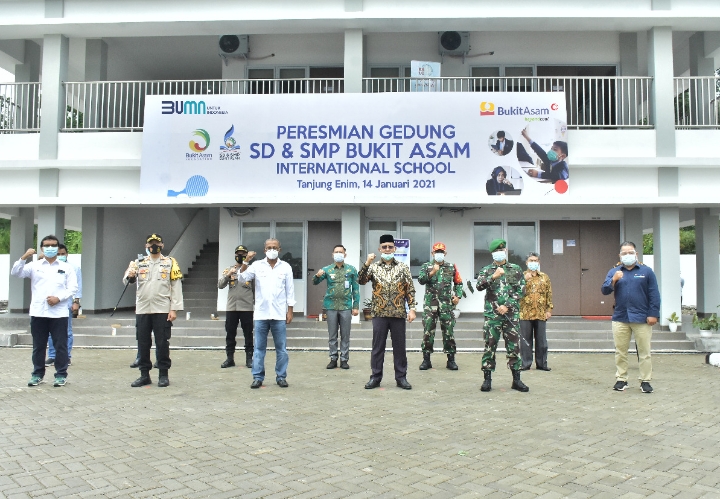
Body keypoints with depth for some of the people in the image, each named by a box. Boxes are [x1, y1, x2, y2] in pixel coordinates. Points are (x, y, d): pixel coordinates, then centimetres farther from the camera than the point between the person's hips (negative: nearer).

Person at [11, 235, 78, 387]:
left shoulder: (67, 267, 7)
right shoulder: (34, 266, 10)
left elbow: (73, 288, 2)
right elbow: (16, 273, -2)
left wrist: (59, 298, -13)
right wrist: (23, 258, -16)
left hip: (59, 313, -1)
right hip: (38, 312, 1)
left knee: (60, 345, 2)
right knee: (38, 345, 9)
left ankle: (61, 375, 10)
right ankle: (37, 374, 21)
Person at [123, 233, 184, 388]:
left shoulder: (170, 262, 3)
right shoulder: (139, 263, 10)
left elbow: (176, 287, -2)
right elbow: (126, 280, -2)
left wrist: (174, 309, -9)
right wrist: (130, 276, -27)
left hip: (162, 310, -3)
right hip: (142, 310, 3)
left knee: (162, 343, 2)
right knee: (143, 343, 8)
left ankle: (163, 375, 11)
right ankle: (144, 375, 18)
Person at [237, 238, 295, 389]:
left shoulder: (286, 267, 5)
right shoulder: (257, 265, 4)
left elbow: (290, 290, 5)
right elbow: (242, 277, -6)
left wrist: (290, 311, 1)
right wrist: (246, 261, -18)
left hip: (279, 315, 0)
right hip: (261, 314, 0)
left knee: (281, 348, 5)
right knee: (259, 348, 5)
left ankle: (281, 377, 14)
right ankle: (258, 377, 12)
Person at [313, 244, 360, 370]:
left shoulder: (351, 269, 2)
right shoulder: (327, 269, 2)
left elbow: (356, 289, 4)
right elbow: (315, 282, -2)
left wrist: (356, 306, -1)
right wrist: (317, 275, -25)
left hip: (346, 306, -1)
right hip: (331, 306, 1)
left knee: (345, 335, 5)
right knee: (332, 335, 7)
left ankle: (344, 359, 13)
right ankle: (333, 359, 15)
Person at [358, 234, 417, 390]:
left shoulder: (403, 268, 4)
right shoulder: (373, 267, 5)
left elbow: (410, 290, 3)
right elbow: (361, 281, -9)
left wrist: (412, 308, -5)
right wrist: (366, 264, -20)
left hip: (398, 313, 0)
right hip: (379, 313, 0)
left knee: (399, 346, 6)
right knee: (378, 346, 5)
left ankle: (401, 377, 16)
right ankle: (375, 377, 14)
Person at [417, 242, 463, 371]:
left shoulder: (451, 267, 10)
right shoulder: (426, 266, 6)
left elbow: (458, 283, 18)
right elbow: (420, 280, -9)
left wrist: (458, 296, 5)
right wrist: (431, 273, -21)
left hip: (446, 304, 1)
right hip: (430, 303, -1)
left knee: (448, 331, 2)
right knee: (428, 331, 0)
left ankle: (451, 359, 11)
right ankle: (426, 359, 8)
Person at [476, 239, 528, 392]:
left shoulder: (516, 270, 9)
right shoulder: (487, 270, 7)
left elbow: (520, 291, 2)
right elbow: (479, 286, -10)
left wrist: (507, 306, -7)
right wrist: (493, 277, -24)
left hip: (511, 314, 1)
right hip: (492, 314, -1)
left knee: (514, 347, 5)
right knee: (490, 346, 1)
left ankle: (516, 379, 13)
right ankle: (487, 379, 8)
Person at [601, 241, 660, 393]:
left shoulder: (646, 271, 3)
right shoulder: (614, 272, 9)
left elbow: (654, 295, 1)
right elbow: (604, 290, 1)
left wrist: (653, 314, -5)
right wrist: (614, 280, -15)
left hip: (642, 319, -2)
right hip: (620, 318, 2)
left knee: (644, 352, 3)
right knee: (620, 351, 7)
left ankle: (645, 381, 11)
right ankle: (621, 379, 16)